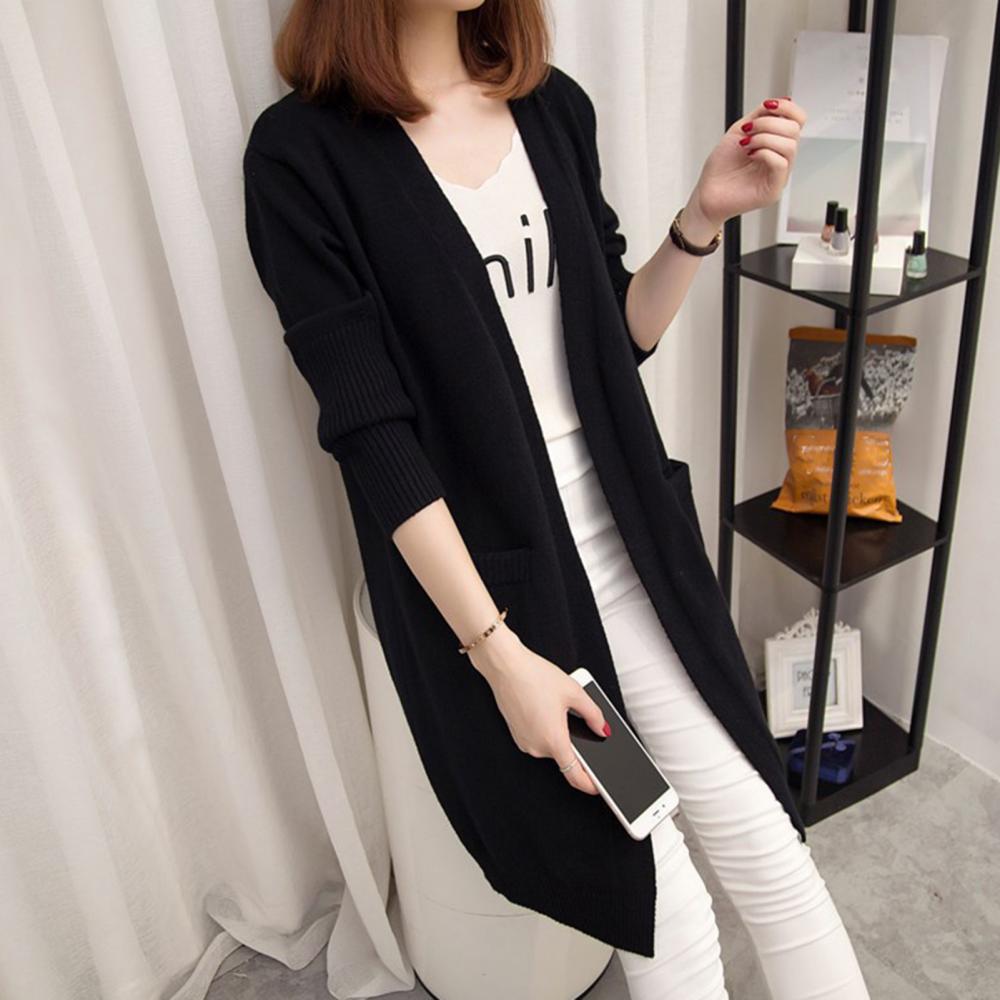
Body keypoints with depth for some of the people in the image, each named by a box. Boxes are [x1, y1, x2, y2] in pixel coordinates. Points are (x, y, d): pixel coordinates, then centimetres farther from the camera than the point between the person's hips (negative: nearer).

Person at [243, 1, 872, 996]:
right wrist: (501, 654, -17)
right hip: (474, 575, -4)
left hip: (618, 534, 5)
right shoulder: (302, 155, -10)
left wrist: (705, 215, -7)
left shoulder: (554, 105, 6)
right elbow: (370, 434, -15)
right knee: (665, 910, 2)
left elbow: (618, 336, 10)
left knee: (762, 842, 4)